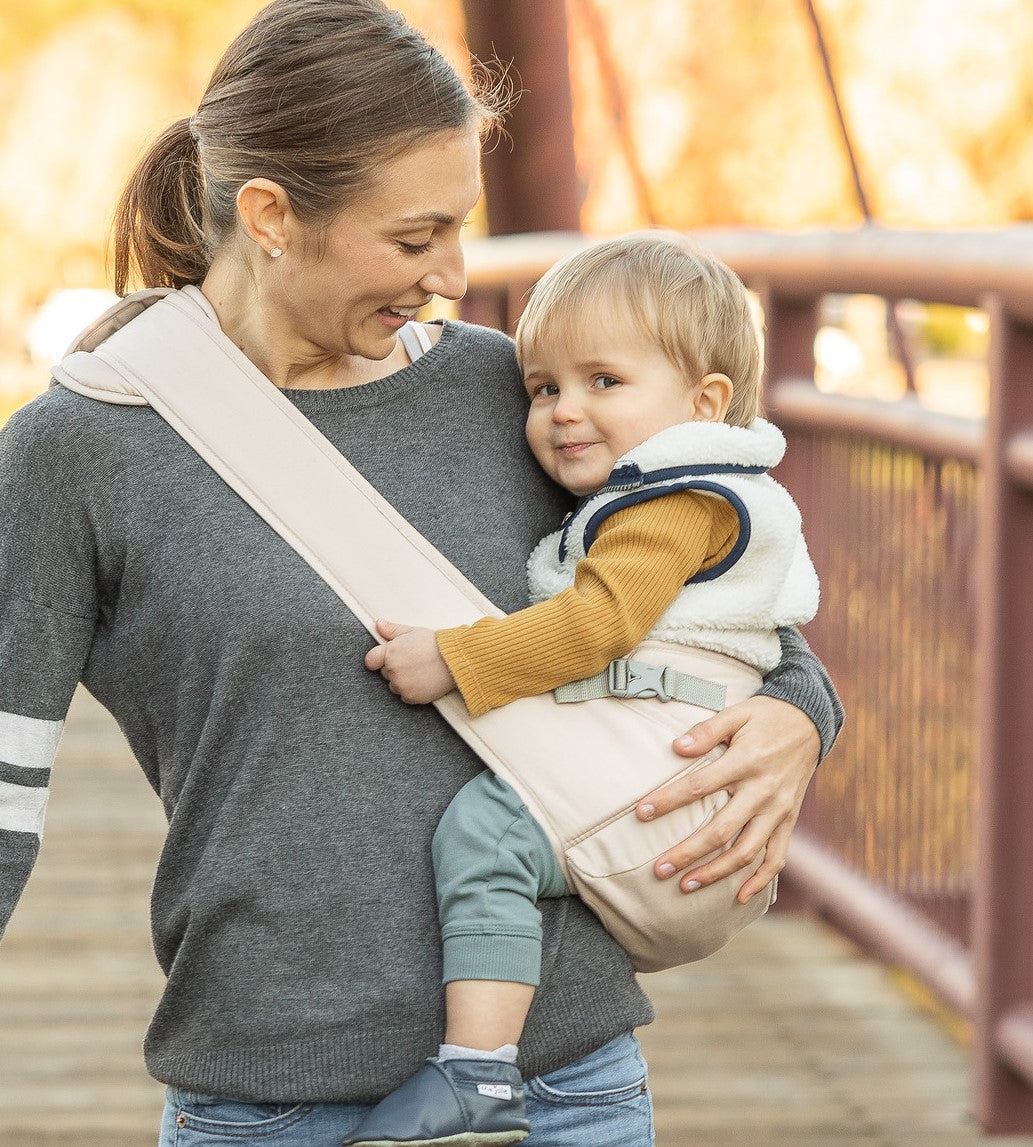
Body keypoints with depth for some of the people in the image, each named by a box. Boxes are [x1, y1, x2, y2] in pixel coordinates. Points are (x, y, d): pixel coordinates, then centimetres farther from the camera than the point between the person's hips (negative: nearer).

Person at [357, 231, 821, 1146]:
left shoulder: (677, 504, -11)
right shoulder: (624, 502, 22)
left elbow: (598, 622, -23)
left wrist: (453, 661, -25)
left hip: (662, 778, -12)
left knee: (486, 826, -29)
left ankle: (479, 1070, -38)